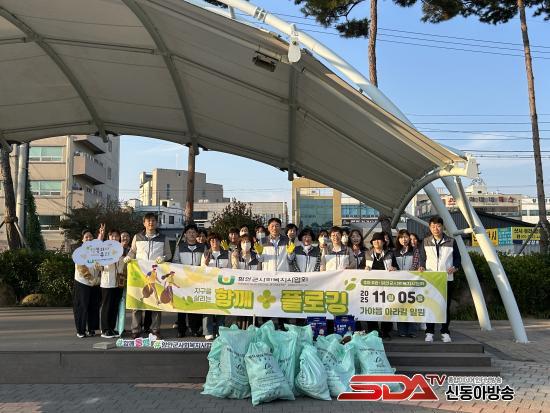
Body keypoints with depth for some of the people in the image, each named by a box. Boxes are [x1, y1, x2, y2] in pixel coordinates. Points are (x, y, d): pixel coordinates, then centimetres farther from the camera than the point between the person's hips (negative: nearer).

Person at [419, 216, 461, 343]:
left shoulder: (451, 241, 5)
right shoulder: (425, 242, 8)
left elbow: (457, 257, 10)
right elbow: (423, 258, 11)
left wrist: (455, 267, -9)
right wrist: (422, 266, -8)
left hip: (447, 278, 0)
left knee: (446, 306, 4)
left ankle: (445, 332, 15)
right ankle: (429, 332, 8)